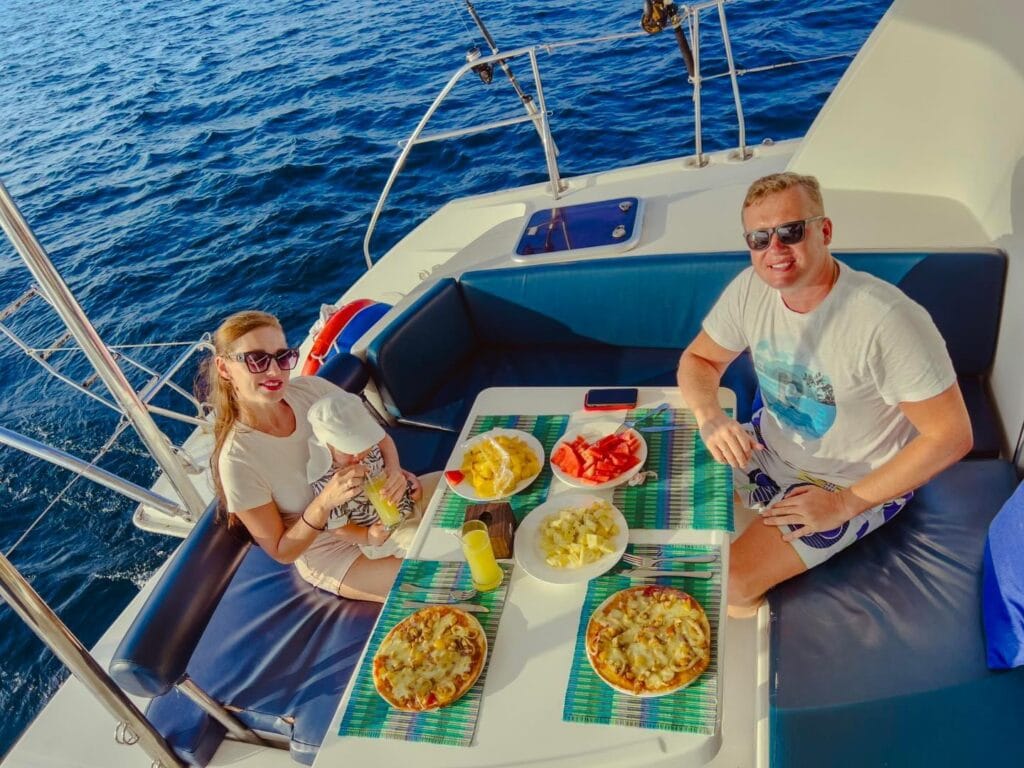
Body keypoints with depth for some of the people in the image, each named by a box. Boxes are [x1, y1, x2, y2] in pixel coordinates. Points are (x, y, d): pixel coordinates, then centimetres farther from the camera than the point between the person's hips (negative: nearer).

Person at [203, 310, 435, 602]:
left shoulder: (312, 389, -17)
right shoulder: (238, 460, -26)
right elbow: (281, 551, -16)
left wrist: (394, 471, -23)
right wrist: (324, 503, -33)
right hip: (330, 551, -4)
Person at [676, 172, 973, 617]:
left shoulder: (889, 321, -31)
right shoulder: (750, 289, -13)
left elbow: (951, 435, -24)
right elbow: (699, 359, 1)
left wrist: (845, 503, -22)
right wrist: (710, 418, -22)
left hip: (853, 483, -6)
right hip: (769, 448, 6)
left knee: (729, 583, -18)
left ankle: (748, 606, 18)